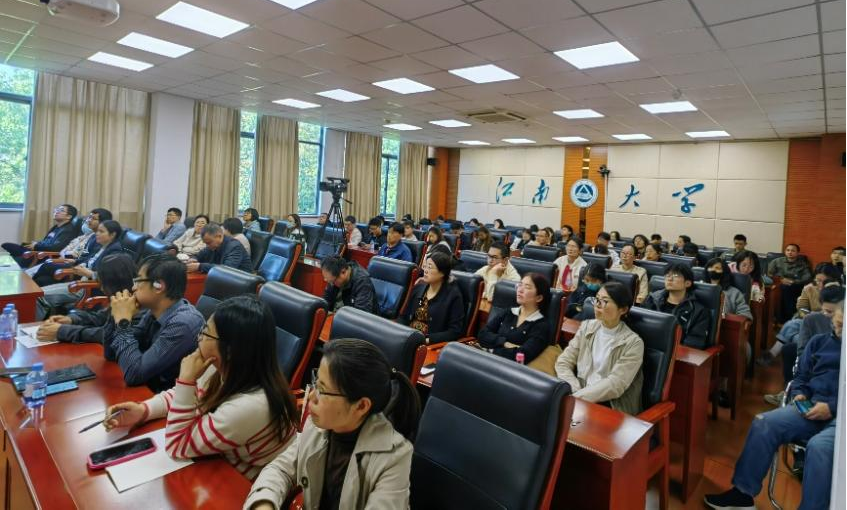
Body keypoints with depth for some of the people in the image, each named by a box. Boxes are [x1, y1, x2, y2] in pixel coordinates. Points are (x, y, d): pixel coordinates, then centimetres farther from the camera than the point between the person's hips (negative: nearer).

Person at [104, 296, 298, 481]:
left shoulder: (249, 407, -37)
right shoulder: (225, 370, -13)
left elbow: (176, 447, -25)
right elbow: (186, 395, 5)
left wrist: (186, 380, -30)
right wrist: (143, 410, -12)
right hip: (223, 464, 6)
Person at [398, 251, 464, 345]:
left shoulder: (453, 295, -5)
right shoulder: (419, 287, 11)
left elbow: (455, 331, -10)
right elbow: (404, 316, 16)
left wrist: (427, 340, -18)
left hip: (432, 344, -5)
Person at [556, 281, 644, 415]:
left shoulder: (633, 343, -8)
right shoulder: (587, 327, 7)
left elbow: (615, 385, -15)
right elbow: (563, 362, 3)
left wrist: (575, 398, -20)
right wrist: (576, 392, -13)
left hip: (611, 407, -5)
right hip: (580, 397, 5)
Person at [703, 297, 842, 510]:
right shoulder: (819, 341, 19)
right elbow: (801, 376, 23)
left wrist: (833, 408, -16)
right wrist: (799, 394, 1)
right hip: (812, 407, 4)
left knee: (819, 447, -36)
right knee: (763, 424, -19)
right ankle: (743, 492, -11)